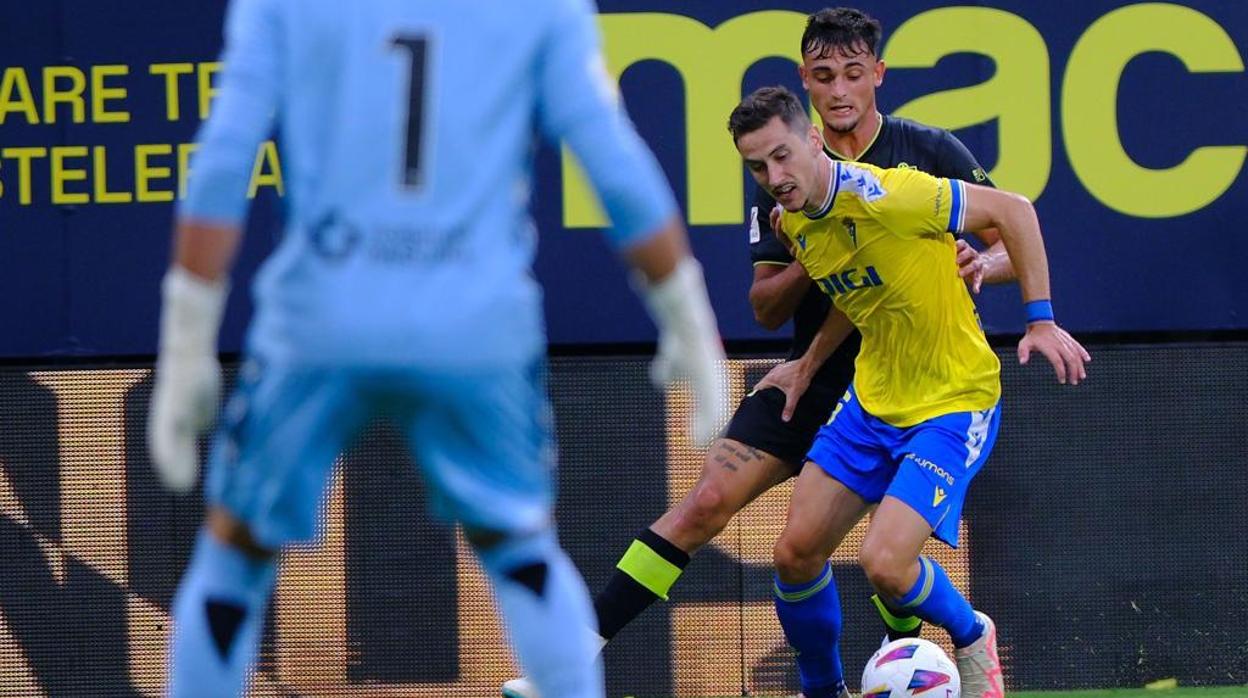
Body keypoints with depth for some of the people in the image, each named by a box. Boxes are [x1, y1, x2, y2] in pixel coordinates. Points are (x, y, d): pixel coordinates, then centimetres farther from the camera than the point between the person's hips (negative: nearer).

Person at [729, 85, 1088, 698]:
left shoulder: (884, 196, -25)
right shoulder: (793, 222, 1)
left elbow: (1012, 210, -17)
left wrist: (1040, 320, -17)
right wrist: (808, 366, 18)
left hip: (953, 403, -8)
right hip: (872, 401, 8)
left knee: (884, 565, -20)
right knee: (796, 552, 2)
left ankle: (973, 637, 12)